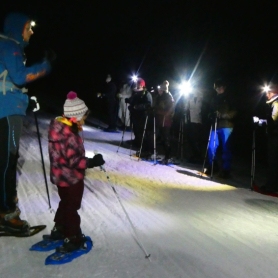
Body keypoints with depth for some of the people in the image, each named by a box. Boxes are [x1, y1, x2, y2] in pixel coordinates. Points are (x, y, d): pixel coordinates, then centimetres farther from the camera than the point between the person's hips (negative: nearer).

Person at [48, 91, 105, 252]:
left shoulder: (58, 127, 0)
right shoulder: (69, 135, -30)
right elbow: (73, 161, -31)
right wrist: (92, 162, -24)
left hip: (60, 176, 9)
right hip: (71, 177, -9)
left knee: (65, 203, 26)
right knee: (71, 207, 7)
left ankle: (59, 230, 41)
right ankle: (73, 238, 22)